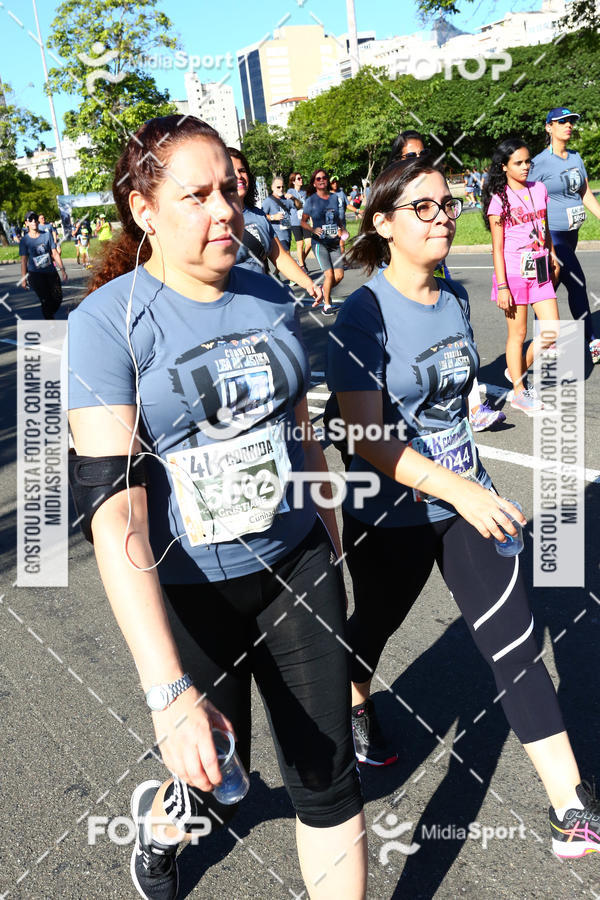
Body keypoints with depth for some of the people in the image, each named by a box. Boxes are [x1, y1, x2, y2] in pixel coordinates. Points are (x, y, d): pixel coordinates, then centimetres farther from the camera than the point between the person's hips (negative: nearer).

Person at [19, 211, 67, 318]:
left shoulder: (47, 235, 4)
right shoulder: (24, 240, -3)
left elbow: (55, 253, 7)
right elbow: (24, 260, -1)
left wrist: (62, 269, 4)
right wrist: (23, 279, -3)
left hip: (51, 272, 3)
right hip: (35, 274, -3)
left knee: (58, 298, 2)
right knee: (46, 301, -8)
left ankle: (49, 315, 28)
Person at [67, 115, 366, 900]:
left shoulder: (271, 300, 0)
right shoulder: (107, 322, -17)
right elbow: (111, 509, -25)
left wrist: (333, 554, 17)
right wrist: (167, 691, -31)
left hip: (295, 568, 4)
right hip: (187, 594, -3)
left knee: (329, 778, 10)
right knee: (216, 792, 17)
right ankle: (160, 817, 55)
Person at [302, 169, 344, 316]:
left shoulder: (334, 197, 9)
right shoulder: (311, 200, -3)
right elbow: (303, 221, 2)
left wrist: (340, 229, 2)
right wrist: (313, 230, -16)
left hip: (334, 242, 4)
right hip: (319, 242, -4)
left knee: (339, 275, -3)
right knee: (329, 274, -14)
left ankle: (323, 291, 27)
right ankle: (327, 304, 6)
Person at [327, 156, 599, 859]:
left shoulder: (455, 299, 2)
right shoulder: (365, 314, -19)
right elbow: (367, 436, -24)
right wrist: (457, 488, -35)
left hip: (467, 498, 5)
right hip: (390, 514, -5)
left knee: (515, 644, 2)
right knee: (375, 623, 20)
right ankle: (355, 705, 54)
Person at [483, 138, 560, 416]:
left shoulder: (539, 189, 7)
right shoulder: (499, 199, -9)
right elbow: (497, 247, -11)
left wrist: (553, 258, 25)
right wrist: (501, 286, -14)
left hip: (540, 272, 6)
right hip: (514, 273, -5)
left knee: (552, 331, 2)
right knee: (518, 333, 3)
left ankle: (519, 371, 24)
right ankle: (519, 392, 15)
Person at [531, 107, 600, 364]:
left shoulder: (576, 158, 11)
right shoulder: (540, 162, -10)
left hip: (571, 233, 7)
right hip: (551, 234, -7)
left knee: (551, 287, 13)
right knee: (577, 283, -10)